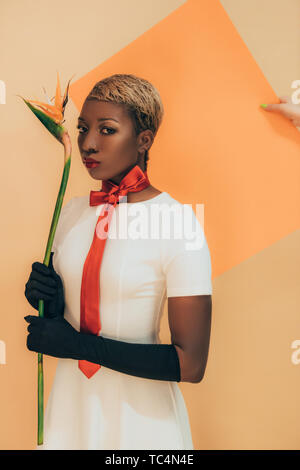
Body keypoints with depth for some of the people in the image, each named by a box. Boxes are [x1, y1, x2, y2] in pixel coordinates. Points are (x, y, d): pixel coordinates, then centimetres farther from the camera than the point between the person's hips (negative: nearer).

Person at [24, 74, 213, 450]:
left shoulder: (177, 223, -20)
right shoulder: (72, 210, -1)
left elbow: (190, 365, -21)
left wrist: (80, 345, -20)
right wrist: (49, 301, -11)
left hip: (140, 411, -5)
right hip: (70, 398, 5)